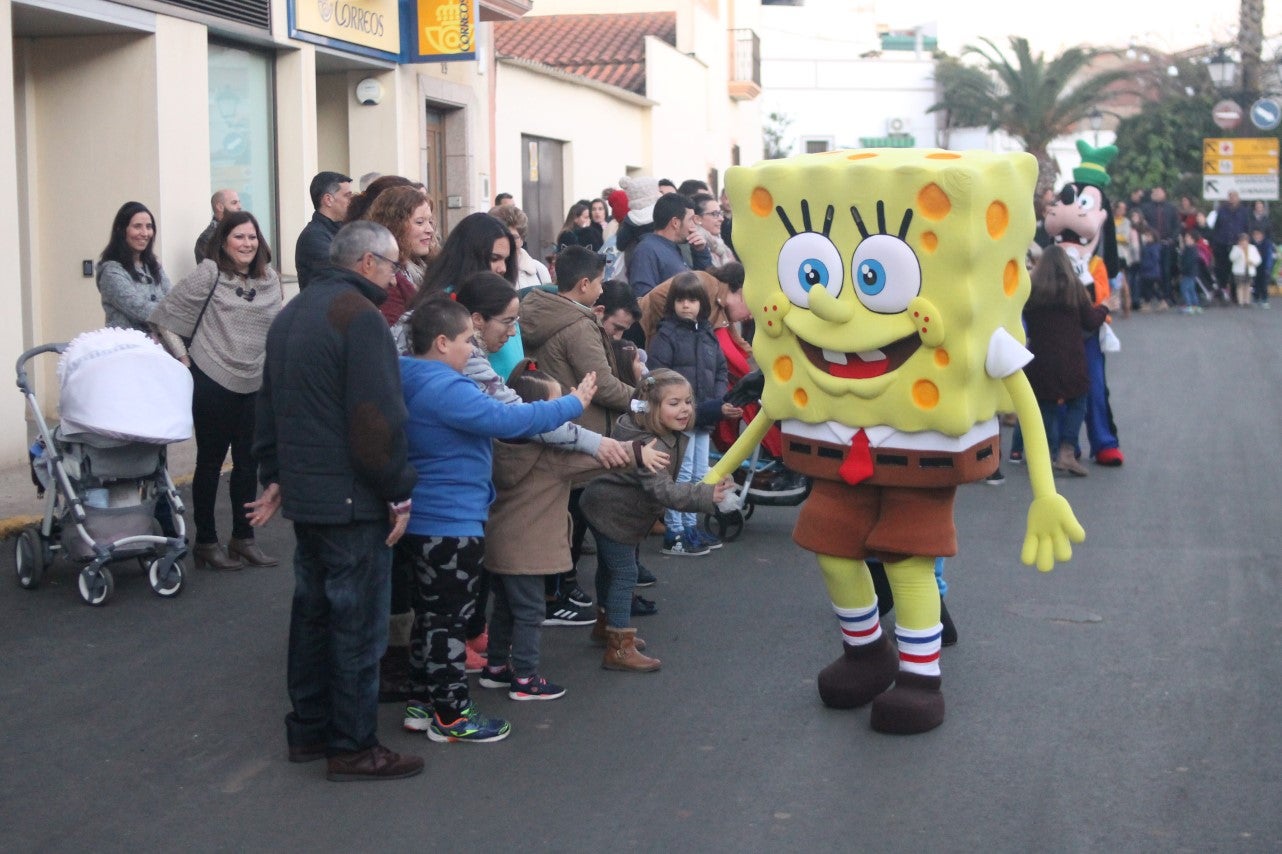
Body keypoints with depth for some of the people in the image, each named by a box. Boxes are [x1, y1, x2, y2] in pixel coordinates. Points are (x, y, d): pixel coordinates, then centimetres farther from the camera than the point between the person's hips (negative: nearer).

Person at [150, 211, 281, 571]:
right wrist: (184, 359, -10)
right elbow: (165, 317, -9)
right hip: (212, 383, -5)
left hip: (254, 386, 5)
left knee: (248, 463, 11)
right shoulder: (208, 275, -10)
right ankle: (205, 543, 16)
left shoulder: (270, 280, 6)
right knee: (210, 463, 5)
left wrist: (271, 367, 9)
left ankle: (243, 538, 23)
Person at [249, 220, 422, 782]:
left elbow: (270, 404, 21)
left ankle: (307, 730, 26)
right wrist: (399, 492, -14)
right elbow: (378, 419, -21)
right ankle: (352, 747, 6)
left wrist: (274, 476, 25)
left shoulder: (292, 314, 15)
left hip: (303, 494, 9)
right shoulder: (359, 316, -16)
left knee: (312, 610, 17)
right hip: (351, 500, -9)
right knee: (358, 624, -1)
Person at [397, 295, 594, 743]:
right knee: (448, 620, -1)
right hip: (452, 523, -10)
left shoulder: (414, 381, 9)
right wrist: (572, 404, -16)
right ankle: (452, 717, 7)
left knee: (431, 615, 19)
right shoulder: (444, 388, -24)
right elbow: (507, 419, -26)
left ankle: (426, 699, 28)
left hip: (422, 520, 10)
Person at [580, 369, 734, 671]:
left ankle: (607, 624, 43)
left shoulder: (673, 436, -4)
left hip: (617, 511, 10)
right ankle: (619, 649, -5)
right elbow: (662, 489, -47)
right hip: (611, 511, -10)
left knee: (610, 567, 24)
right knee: (624, 573, -8)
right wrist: (707, 496, -57)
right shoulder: (647, 444, -35)